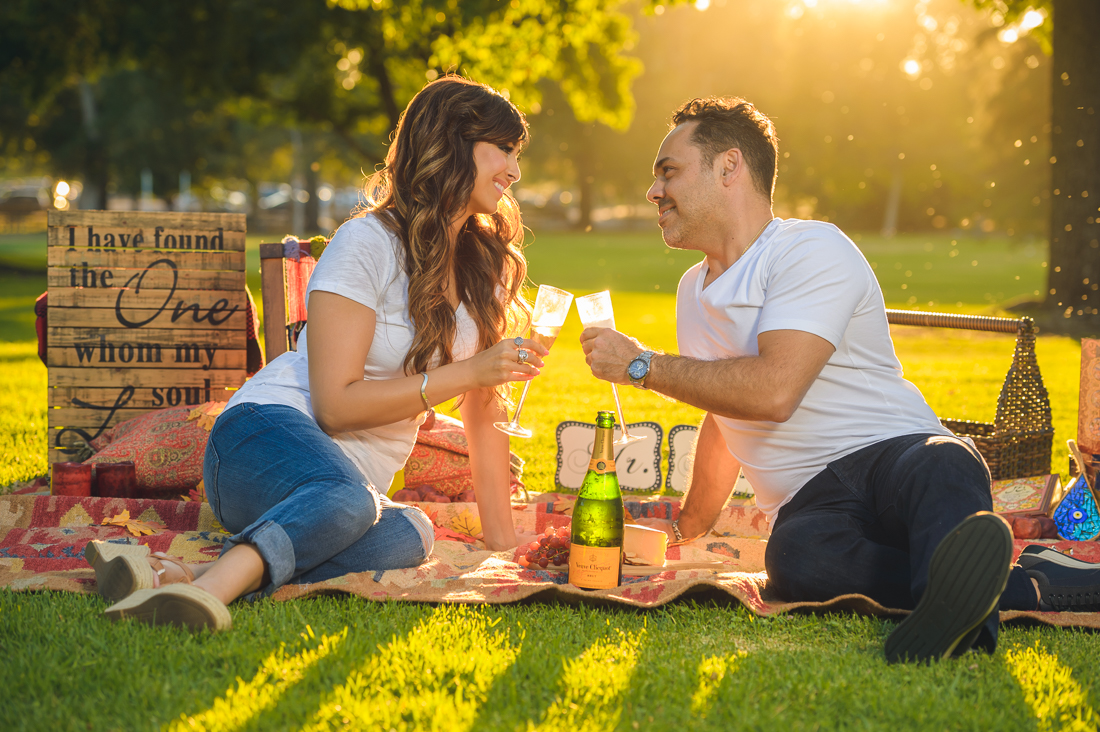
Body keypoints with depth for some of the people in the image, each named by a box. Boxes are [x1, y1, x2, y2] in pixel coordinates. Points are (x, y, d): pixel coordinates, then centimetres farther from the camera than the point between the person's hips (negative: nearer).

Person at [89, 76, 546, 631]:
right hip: (269, 438, -6)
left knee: (407, 537, -35)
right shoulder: (367, 243, -9)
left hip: (350, 483, 6)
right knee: (347, 499, -43)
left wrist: (501, 538, 10)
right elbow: (336, 404, -14)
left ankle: (179, 578, -43)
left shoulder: (485, 266, 14)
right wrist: (466, 373, -18)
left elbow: (484, 412, 16)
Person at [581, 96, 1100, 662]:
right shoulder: (694, 291, 23)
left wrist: (641, 366, -8)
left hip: (895, 452, -4)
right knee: (796, 558, -36)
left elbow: (772, 390, -19)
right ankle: (1028, 585, -42)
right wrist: (686, 530, 40)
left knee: (942, 467, -43)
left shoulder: (813, 249, -5)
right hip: (810, 502, 4)